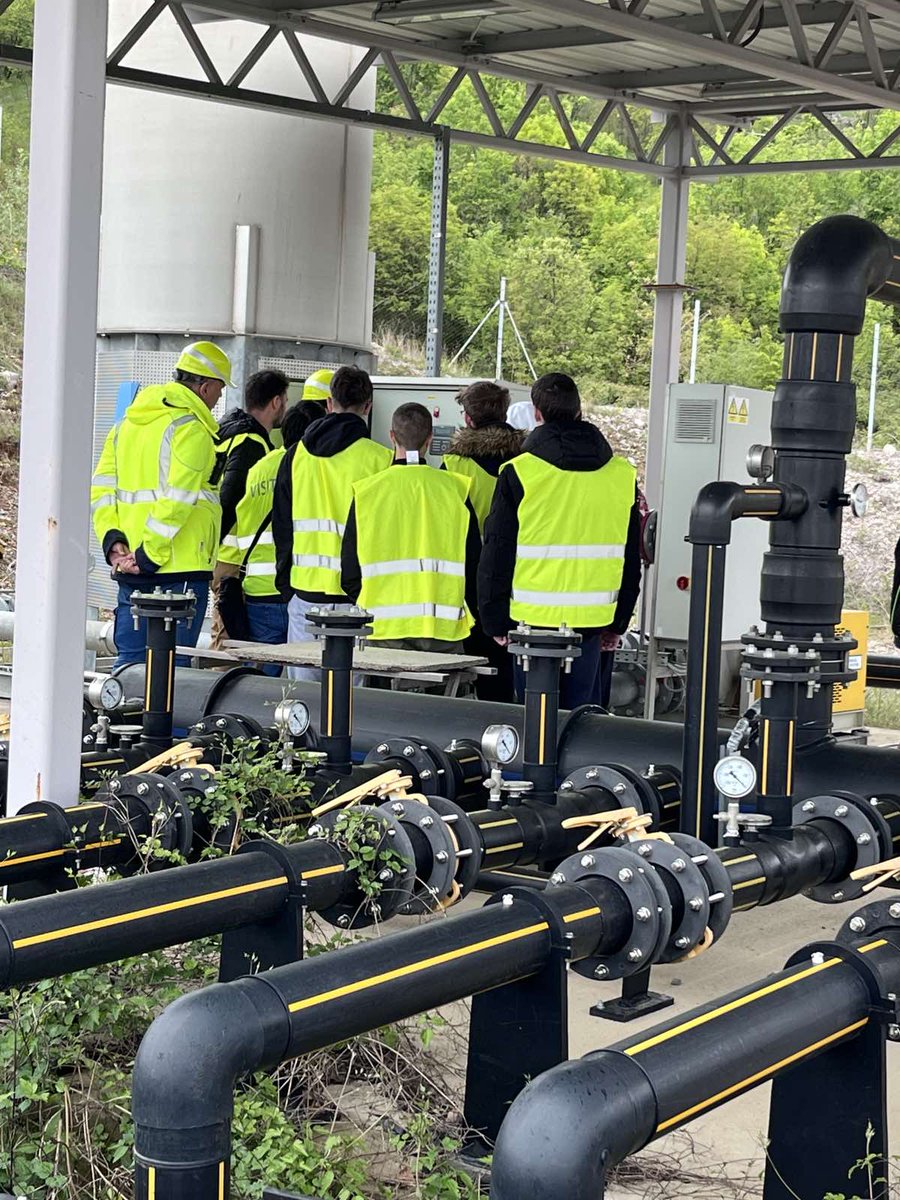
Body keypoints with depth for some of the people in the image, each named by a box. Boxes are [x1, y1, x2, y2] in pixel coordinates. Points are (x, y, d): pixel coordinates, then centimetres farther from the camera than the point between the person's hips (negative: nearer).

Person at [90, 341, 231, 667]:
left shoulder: (128, 423, 16)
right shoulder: (190, 428, -10)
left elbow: (101, 488, 11)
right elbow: (176, 499, -19)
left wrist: (113, 539, 2)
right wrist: (150, 553, -15)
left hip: (131, 570, 8)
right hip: (180, 568, -8)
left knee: (129, 661, 12)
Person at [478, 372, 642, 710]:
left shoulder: (519, 473, -7)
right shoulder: (622, 475, 5)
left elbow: (496, 555, -4)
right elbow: (631, 559, 12)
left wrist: (495, 621, 5)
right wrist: (618, 623, 19)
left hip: (534, 619, -3)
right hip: (591, 620, 3)